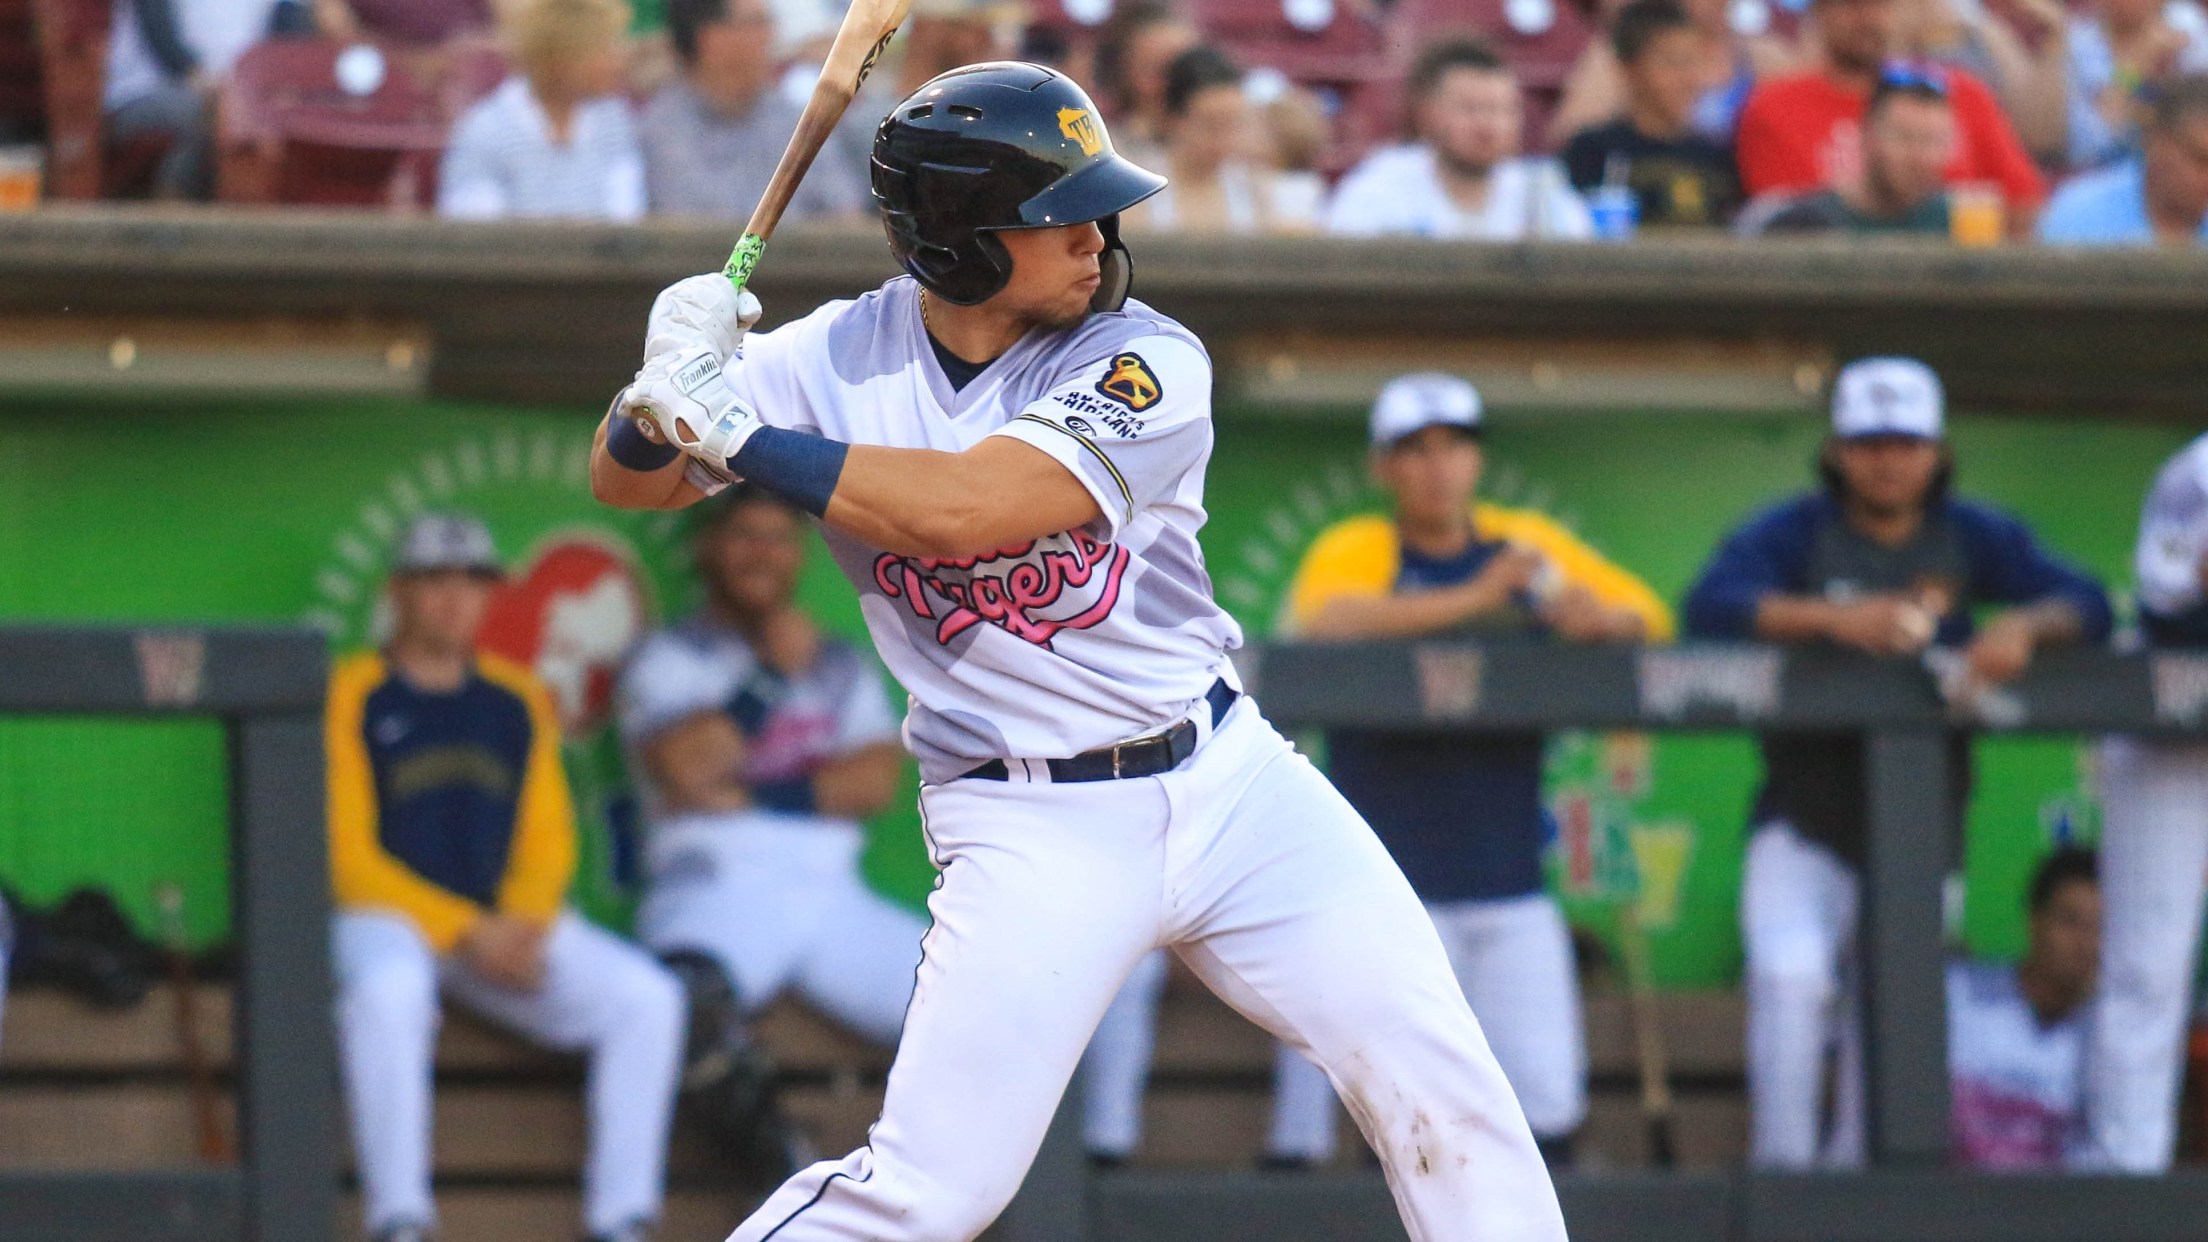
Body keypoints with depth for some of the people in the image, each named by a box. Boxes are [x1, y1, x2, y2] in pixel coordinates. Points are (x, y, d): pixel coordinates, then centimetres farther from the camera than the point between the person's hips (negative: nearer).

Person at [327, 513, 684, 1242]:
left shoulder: (518, 701, 15)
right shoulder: (353, 696, 0)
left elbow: (548, 839, 14)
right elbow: (347, 854, -7)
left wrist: (523, 924, -8)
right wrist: (464, 932, -16)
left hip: (511, 926, 5)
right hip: (390, 918, -5)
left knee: (646, 998, -16)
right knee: (387, 992, -39)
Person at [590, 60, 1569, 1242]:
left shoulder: (1147, 365, -12)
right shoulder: (838, 360, -6)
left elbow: (962, 508, -26)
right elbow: (625, 479, 1)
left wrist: (737, 432, -25)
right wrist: (662, 387, -22)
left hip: (1229, 777, 2)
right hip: (1030, 825, -1)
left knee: (1441, 1088, -3)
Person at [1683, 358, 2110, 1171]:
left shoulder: (1974, 538, 7)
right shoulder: (1793, 533, -2)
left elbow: (2089, 606, -1)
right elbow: (1707, 608, -20)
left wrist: (2025, 624, -25)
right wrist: (1834, 617, -33)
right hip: (1805, 827, -3)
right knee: (1790, 980, -24)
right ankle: (1781, 1171, -19)